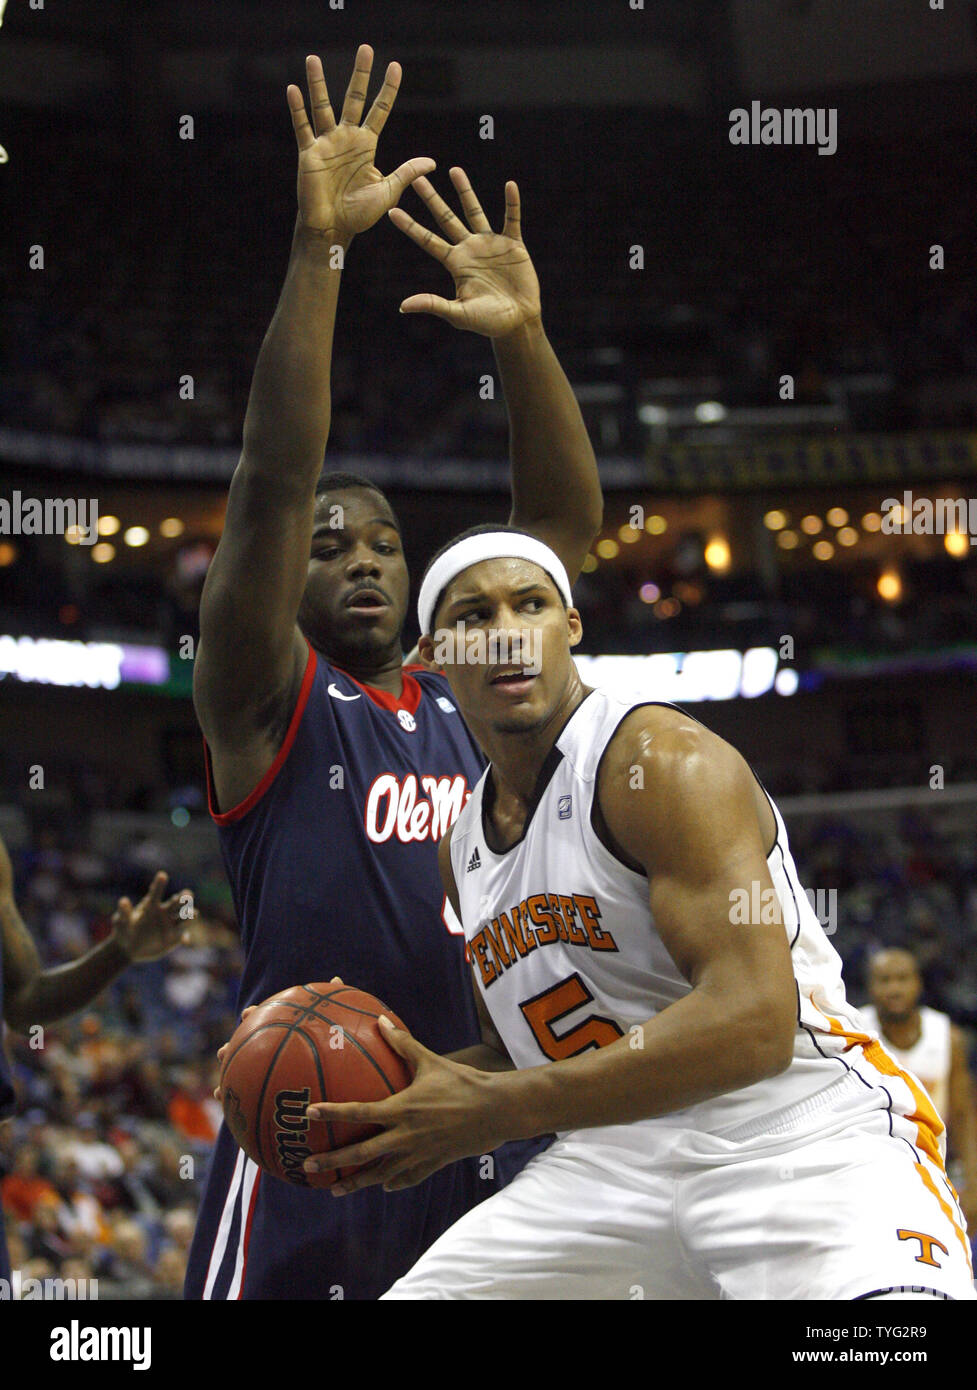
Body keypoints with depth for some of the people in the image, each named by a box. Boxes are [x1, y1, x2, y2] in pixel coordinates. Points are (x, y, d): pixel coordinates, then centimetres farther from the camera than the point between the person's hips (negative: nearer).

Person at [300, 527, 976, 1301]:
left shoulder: (665, 763, -12)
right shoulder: (463, 847, 14)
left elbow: (752, 1027, -24)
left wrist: (491, 1111, -23)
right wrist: (394, 1093, 4)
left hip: (803, 1141, -8)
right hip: (619, 1153, 8)